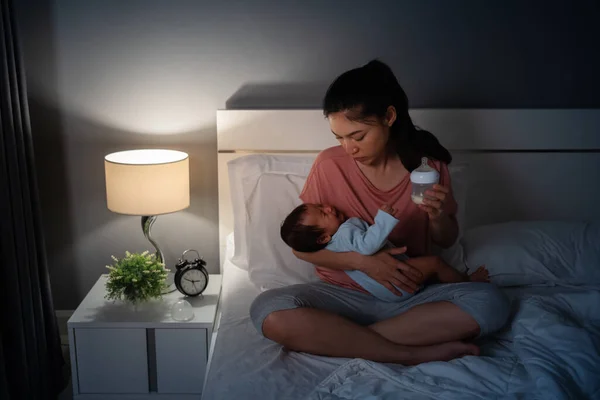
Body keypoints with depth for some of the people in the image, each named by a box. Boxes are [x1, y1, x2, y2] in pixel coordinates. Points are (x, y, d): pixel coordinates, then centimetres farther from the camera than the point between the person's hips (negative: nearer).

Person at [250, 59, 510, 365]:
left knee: (491, 302, -26)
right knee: (269, 312, -30)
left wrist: (438, 217, -15)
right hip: (343, 292, -1)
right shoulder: (329, 165, -8)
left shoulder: (428, 162, -3)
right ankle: (415, 354, -24)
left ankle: (344, 339, -21)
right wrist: (362, 261, -17)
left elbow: (446, 241, 10)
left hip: (411, 294, 1)